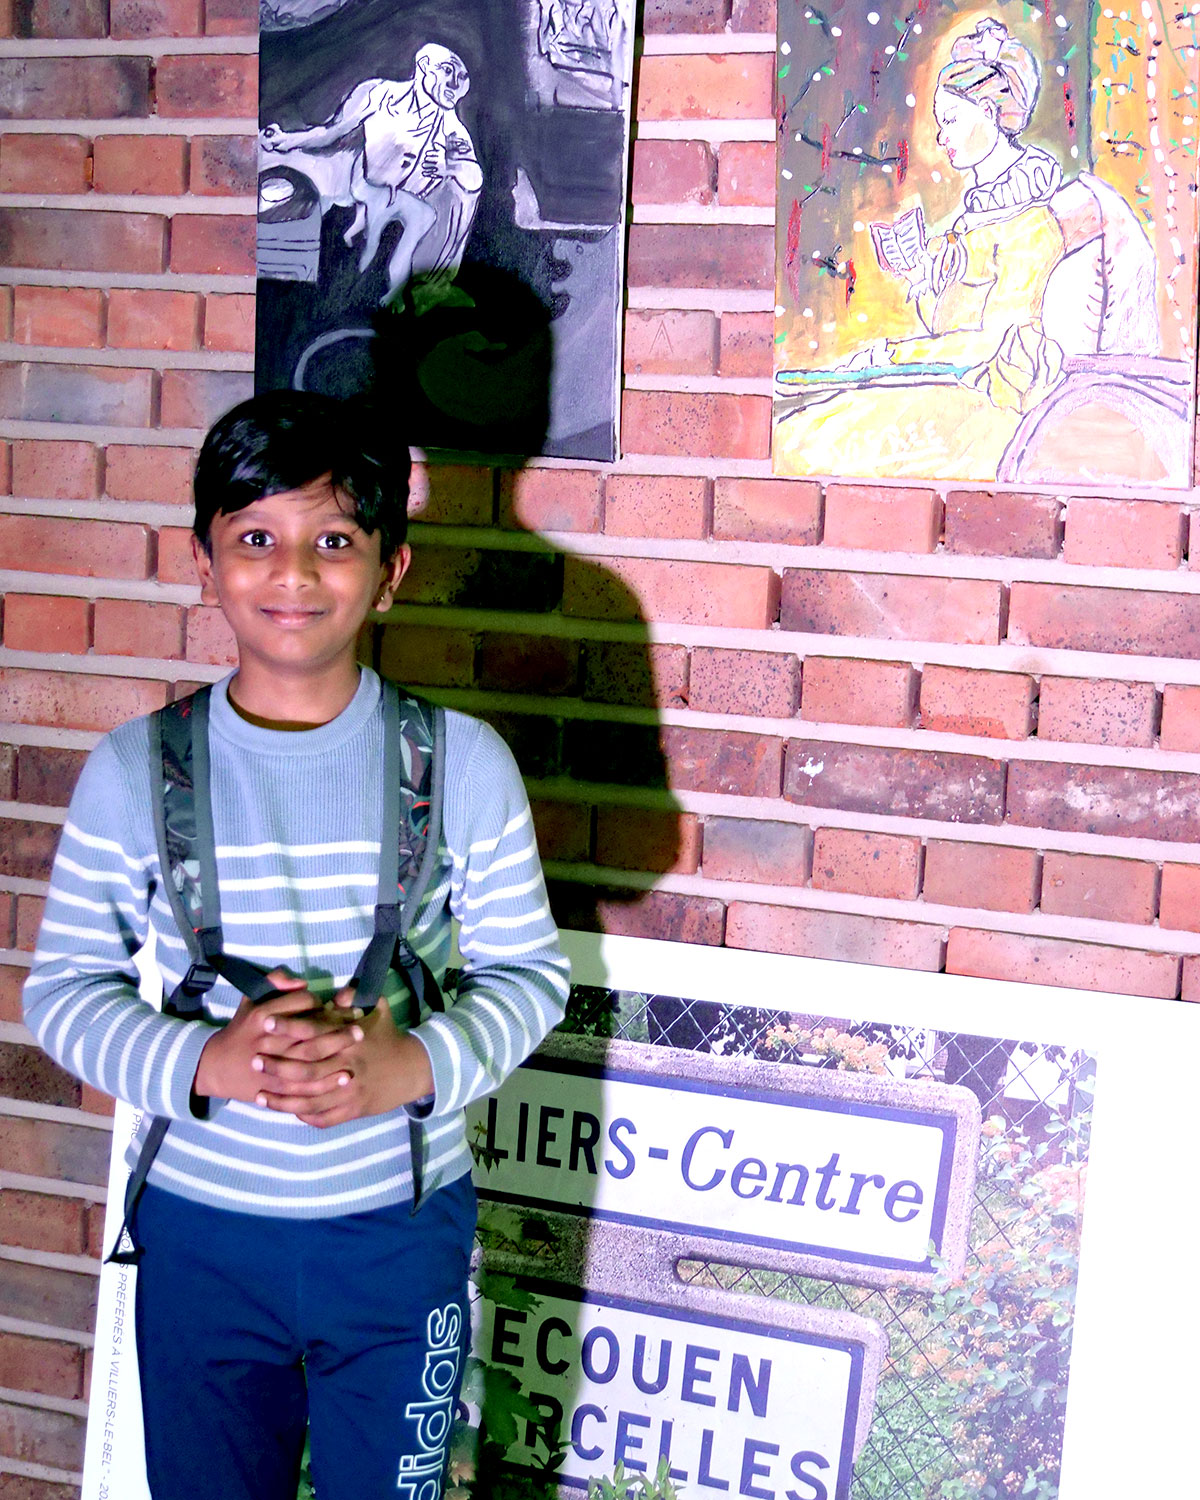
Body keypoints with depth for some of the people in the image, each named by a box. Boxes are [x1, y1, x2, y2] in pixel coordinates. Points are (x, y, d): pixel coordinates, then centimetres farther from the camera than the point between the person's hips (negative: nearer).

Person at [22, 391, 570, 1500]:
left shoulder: (463, 762, -8)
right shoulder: (135, 771, -7)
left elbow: (530, 972, -2)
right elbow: (63, 987, -3)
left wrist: (418, 1063, -20)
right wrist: (200, 1062, -20)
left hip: (403, 1232, 0)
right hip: (200, 1234, 1)